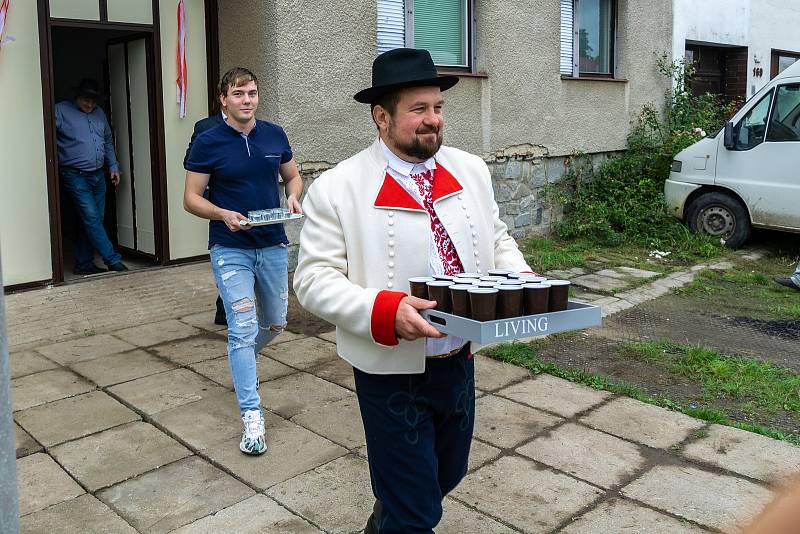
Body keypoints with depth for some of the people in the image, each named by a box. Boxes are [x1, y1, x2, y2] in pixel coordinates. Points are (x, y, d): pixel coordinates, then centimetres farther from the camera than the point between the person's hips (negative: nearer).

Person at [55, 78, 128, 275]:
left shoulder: (99, 113, 15)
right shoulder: (61, 110, -3)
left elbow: (108, 142, 24)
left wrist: (113, 166, 18)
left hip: (98, 175, 6)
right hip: (75, 176, -6)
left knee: (95, 220, 7)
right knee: (91, 219, -10)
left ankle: (83, 263, 15)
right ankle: (113, 260, -7)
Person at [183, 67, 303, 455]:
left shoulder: (274, 135, 3)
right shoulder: (208, 142, -7)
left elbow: (292, 176, 15)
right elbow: (191, 198, -5)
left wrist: (293, 198, -8)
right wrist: (223, 214, -24)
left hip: (273, 245, 4)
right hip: (231, 250, -4)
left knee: (275, 323, 16)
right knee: (243, 329, -8)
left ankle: (241, 360, 49)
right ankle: (252, 418, 0)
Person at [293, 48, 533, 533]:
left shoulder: (472, 171, 2)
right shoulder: (336, 189, -15)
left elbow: (498, 240, 12)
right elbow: (315, 279, -15)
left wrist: (523, 281, -9)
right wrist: (386, 311, -30)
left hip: (461, 362, 6)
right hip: (392, 373, -6)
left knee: (447, 476, 27)